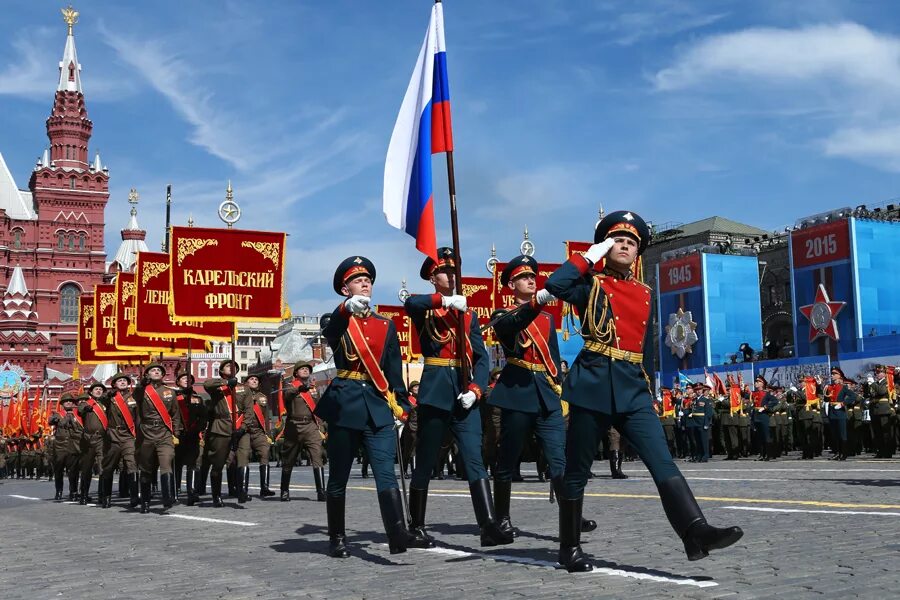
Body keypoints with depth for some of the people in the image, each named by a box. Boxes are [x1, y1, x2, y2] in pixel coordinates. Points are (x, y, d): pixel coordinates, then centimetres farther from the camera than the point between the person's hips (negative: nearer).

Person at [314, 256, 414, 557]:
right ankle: (337, 538, 18)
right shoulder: (337, 320, 4)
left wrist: (399, 408, 4)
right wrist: (348, 309, -43)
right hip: (345, 404, -1)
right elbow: (329, 333, -23)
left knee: (386, 473, -11)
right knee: (339, 476, 6)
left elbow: (395, 370, 13)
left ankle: (397, 535, -21)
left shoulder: (386, 325, 14)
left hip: (379, 406, 2)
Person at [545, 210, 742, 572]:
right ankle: (569, 547, 16)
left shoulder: (645, 294, 18)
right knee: (577, 470, 4)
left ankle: (696, 533, -21)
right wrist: (590, 256, -7)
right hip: (593, 384, -4)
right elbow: (555, 285, -18)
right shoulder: (591, 285, 3)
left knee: (663, 462, -11)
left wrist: (648, 388, 20)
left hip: (633, 389, 4)